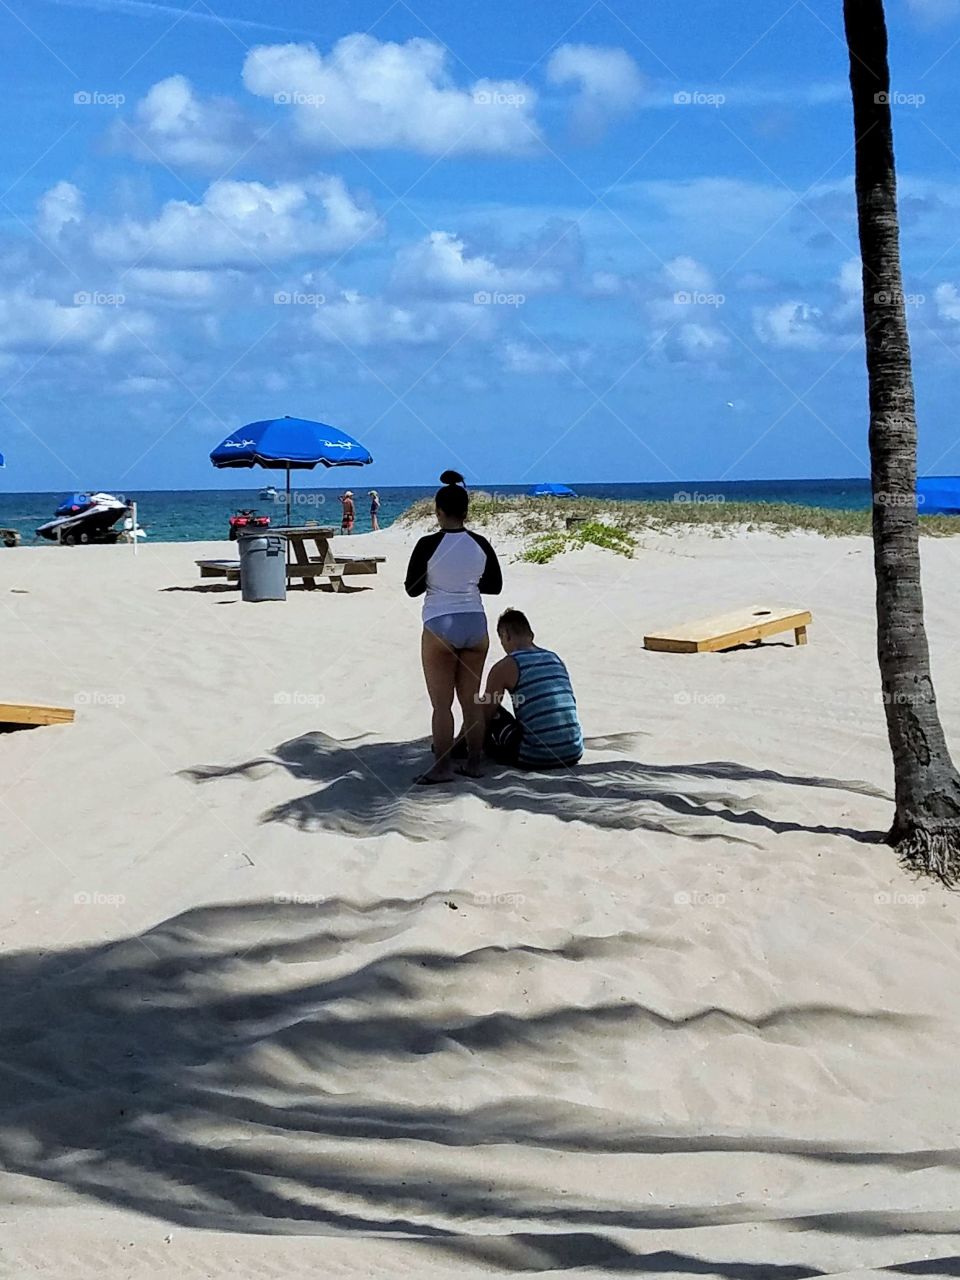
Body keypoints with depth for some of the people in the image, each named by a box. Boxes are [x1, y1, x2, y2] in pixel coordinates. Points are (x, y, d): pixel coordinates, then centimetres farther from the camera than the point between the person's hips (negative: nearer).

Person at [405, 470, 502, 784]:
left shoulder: (429, 545, -11)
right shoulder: (480, 544, 0)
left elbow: (412, 589, -4)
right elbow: (494, 586, 10)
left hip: (440, 628, -4)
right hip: (475, 626, 4)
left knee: (441, 703, 1)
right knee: (472, 699, 11)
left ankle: (443, 767, 2)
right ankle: (473, 763, 16)